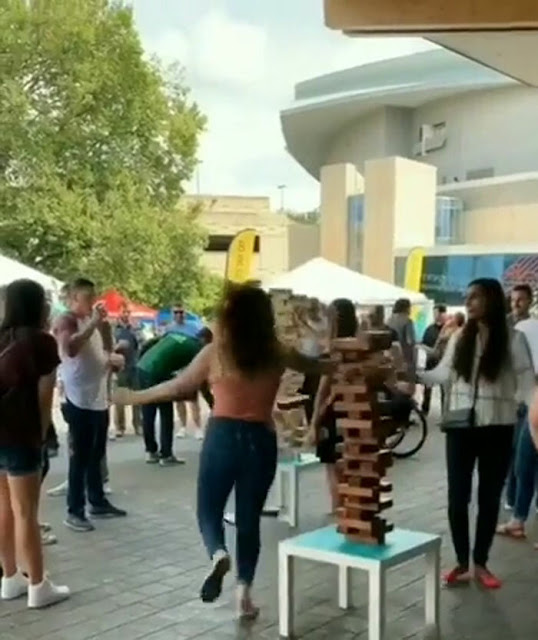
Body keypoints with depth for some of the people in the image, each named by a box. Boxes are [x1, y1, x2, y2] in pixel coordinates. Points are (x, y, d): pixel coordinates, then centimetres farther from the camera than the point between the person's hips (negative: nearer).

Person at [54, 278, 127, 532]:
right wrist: (94, 324, -28)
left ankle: (98, 502, 28)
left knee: (96, 455, 17)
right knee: (80, 457, -6)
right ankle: (74, 512, 0)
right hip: (79, 401, -9)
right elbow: (70, 348, -29)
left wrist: (113, 358, 8)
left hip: (99, 399, 9)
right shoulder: (66, 321, -9)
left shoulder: (91, 321, 18)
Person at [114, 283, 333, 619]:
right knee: (250, 518, 15)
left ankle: (219, 555, -18)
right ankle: (244, 593, 17)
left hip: (223, 436, -2)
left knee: (209, 510, 13)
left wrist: (134, 397, 16)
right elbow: (317, 366, 17)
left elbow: (177, 387, 2)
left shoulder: (215, 353, -4)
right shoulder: (277, 354, 1)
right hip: (261, 441, 2)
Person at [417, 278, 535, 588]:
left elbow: (526, 383, -7)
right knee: (457, 498, 3)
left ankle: (481, 563, 23)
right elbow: (443, 374, 7)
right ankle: (462, 564, 17)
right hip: (461, 426, 2)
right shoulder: (460, 338, 3)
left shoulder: (513, 339, -4)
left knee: (489, 498, 9)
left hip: (496, 428, -2)